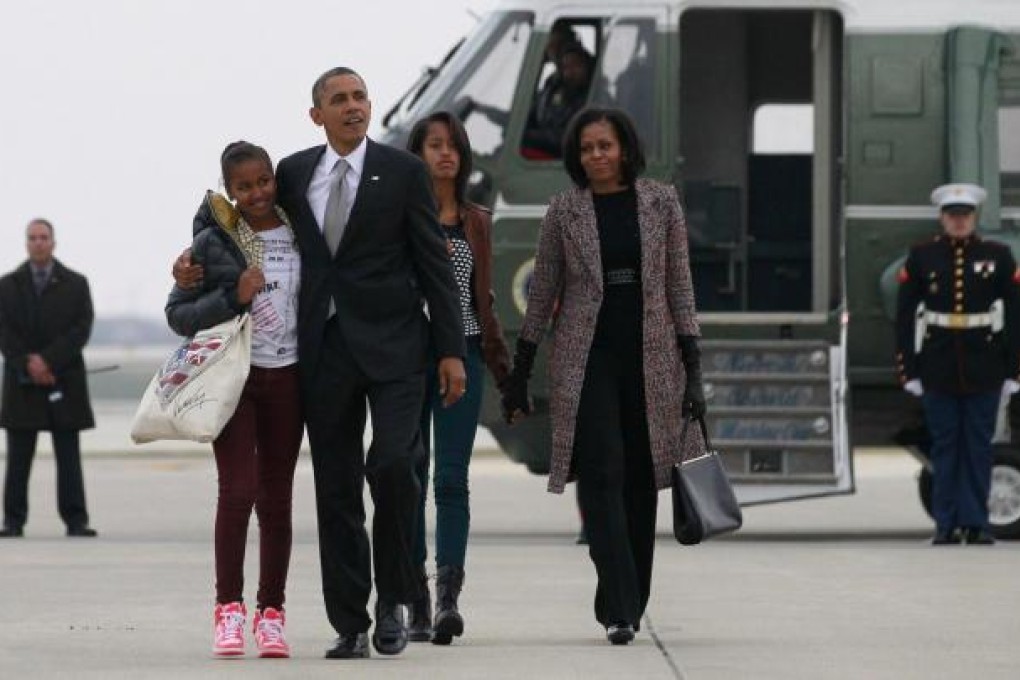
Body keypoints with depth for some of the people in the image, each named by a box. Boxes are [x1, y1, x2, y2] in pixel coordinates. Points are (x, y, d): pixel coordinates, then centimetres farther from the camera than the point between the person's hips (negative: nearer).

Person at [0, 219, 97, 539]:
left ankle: (76, 521, -3)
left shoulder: (75, 284, 6)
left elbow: (81, 329, -4)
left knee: (68, 455, -2)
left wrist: (47, 360, -14)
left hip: (64, 380, -1)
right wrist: (28, 367, -13)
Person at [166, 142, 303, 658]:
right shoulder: (213, 243, -2)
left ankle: (271, 614, 10)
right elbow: (177, 314, -2)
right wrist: (232, 297, -15)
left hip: (286, 378, 3)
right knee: (238, 489, -14)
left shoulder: (300, 237, 6)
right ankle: (228, 609, -8)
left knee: (276, 498, 5)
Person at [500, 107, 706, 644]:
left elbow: (679, 285, 6)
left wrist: (693, 369, 1)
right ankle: (620, 610, -17)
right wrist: (519, 373, 6)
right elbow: (543, 292, 7)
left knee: (640, 478, 6)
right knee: (601, 474, -13)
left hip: (649, 354, 2)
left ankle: (627, 604, 17)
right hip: (586, 354, -2)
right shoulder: (564, 211, 3)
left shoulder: (661, 202, 5)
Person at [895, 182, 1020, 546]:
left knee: (978, 446, 2)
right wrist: (908, 369, -2)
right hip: (938, 366, 0)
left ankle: (976, 523, 7)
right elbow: (905, 315, 3)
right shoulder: (922, 256, 2)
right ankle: (947, 524, 7)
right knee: (945, 446, 3)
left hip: (983, 365, 0)